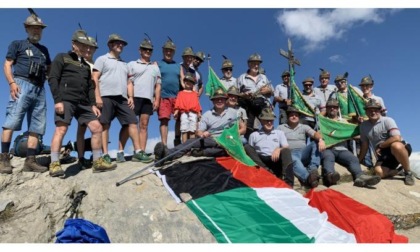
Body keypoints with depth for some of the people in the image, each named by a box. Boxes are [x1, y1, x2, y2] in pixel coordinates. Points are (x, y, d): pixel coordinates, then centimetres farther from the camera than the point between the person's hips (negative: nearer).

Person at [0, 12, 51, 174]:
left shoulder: (44, 50, 27)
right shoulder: (17, 44, 14)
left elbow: (49, 70, 27)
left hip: (39, 89, 5)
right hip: (22, 84, -5)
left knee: (37, 127, -3)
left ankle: (30, 161, -3)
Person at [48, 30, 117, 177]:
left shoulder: (86, 65, 26)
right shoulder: (62, 58, 9)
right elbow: (52, 79, -2)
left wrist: (93, 104, 9)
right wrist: (57, 100, -14)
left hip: (83, 103, 6)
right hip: (66, 100, -6)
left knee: (97, 128, -4)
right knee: (61, 129, -16)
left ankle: (98, 162, 1)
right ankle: (54, 164, -13)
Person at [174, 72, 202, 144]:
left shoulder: (195, 93, 19)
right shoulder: (181, 93, 17)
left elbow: (197, 103, 12)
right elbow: (178, 103, 8)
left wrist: (199, 112, 3)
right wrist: (176, 111, -4)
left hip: (193, 113, 1)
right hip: (184, 113, -1)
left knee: (192, 130, -1)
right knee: (184, 130, -5)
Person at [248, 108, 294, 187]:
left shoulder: (280, 133, 21)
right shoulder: (254, 135, 19)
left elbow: (286, 148, 9)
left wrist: (279, 149, -14)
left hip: (276, 161, 0)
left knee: (286, 151, -29)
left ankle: (288, 182, -44)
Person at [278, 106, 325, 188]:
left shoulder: (304, 127, 23)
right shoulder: (281, 128, 19)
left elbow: (315, 134, 3)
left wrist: (320, 140, -22)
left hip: (303, 153, 3)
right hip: (290, 154, -3)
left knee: (315, 143, -25)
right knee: (294, 159, -39)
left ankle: (312, 170, -42)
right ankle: (308, 178, -65)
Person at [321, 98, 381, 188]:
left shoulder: (343, 121, 32)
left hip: (341, 149, 3)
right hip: (327, 149, -3)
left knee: (353, 159, -30)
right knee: (328, 157, -39)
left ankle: (360, 177, -58)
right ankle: (329, 175, -69)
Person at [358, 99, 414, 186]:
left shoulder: (387, 120, -12)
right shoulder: (363, 125, 2)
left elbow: (396, 138, -26)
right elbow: (364, 145, 9)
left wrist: (380, 146, -16)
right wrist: (357, 162, 9)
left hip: (400, 149, -4)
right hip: (384, 155, 4)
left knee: (395, 146, -41)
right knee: (379, 172, -27)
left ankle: (408, 172, -16)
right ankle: (396, 171, 10)